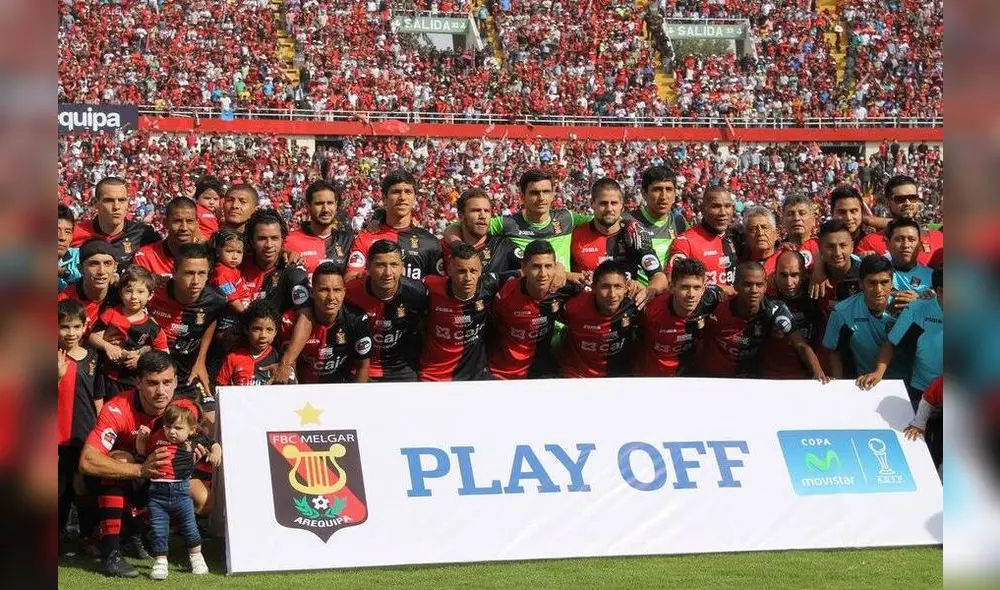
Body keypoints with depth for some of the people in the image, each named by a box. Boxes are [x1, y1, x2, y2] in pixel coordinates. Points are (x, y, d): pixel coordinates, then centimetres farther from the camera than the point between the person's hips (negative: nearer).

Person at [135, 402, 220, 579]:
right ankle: (160, 560, 16)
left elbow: (213, 444, 13)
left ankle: (196, 556, 31)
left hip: (181, 492, -1)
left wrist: (216, 452, -8)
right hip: (157, 493, 1)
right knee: (158, 530, 3)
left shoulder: (195, 440, -1)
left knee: (189, 526, 10)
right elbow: (142, 451, 16)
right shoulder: (157, 438, 2)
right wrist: (141, 437, 0)